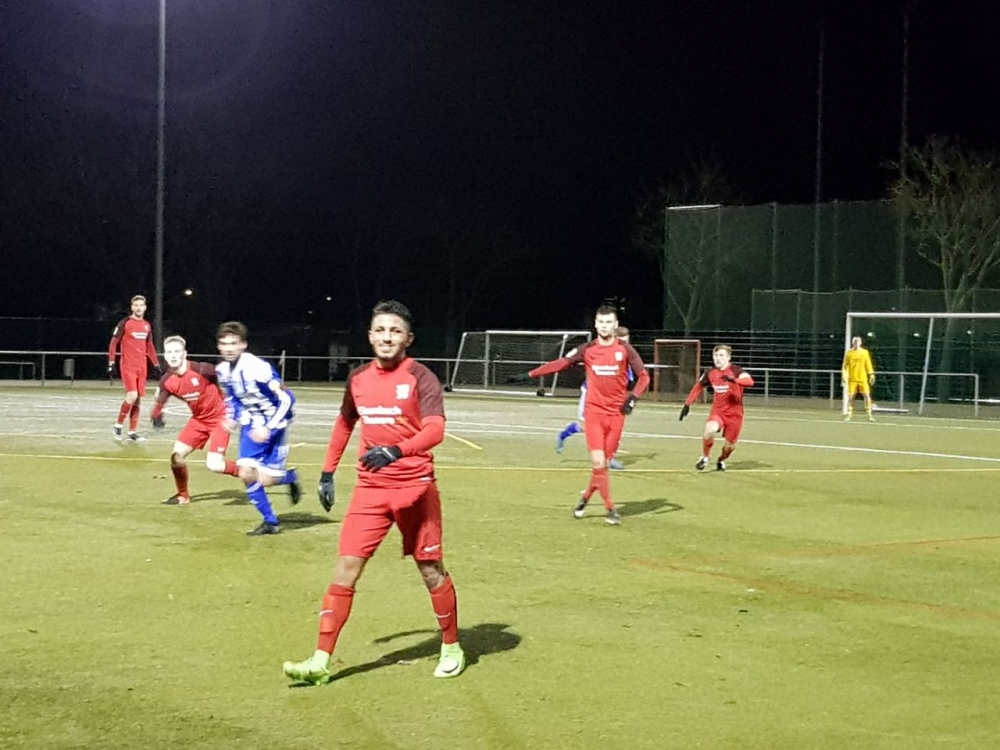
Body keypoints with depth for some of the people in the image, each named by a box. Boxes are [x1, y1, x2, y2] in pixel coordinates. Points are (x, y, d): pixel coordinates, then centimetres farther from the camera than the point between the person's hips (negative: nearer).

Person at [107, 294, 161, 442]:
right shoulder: (125, 323, -5)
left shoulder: (147, 325, 12)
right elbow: (113, 343, -4)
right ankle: (118, 426, 1)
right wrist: (111, 363, -11)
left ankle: (132, 432, 12)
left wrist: (156, 365, 17)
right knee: (132, 396, -17)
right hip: (128, 366, -6)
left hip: (142, 367, 6)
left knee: (138, 399, 6)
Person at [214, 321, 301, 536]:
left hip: (273, 425, -6)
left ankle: (291, 477, 26)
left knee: (266, 479, -9)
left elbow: (287, 399, -25)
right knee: (246, 473, -5)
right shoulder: (222, 370, -4)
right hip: (251, 424, 6)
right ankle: (270, 522, 11)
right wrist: (231, 417, 1)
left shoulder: (257, 368, -27)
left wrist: (268, 428, -27)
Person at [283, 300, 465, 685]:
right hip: (370, 488, 4)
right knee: (346, 567, -4)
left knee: (431, 570, 6)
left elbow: (435, 429, -21)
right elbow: (344, 423, 23)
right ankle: (321, 661, -4)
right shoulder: (358, 378, 7)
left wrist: (395, 451, -37)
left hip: (415, 487, -4)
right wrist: (328, 472, 21)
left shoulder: (420, 377, -9)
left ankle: (451, 647, 27)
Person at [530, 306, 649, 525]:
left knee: (603, 461, 3)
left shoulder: (625, 349, 0)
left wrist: (633, 397, -15)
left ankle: (587, 496, 30)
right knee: (597, 461, -12)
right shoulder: (587, 349, 3)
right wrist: (530, 375, -1)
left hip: (616, 413, 0)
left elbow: (643, 376, 2)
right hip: (594, 411, 0)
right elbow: (561, 363, 4)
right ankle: (610, 509, -2)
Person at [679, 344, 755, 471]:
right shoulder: (710, 373, -1)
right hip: (717, 411, 2)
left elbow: (750, 381, -34)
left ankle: (721, 460, 41)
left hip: (734, 414, -1)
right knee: (709, 431, -29)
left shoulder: (735, 371, -15)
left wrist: (733, 380, -51)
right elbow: (698, 387, 15)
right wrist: (687, 404, 12)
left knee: (730, 445, 5)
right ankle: (705, 457, -4)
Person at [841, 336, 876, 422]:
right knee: (850, 397, -2)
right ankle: (848, 415, 6)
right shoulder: (848, 353, 4)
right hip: (852, 379, 0)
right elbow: (844, 366, 6)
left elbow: (868, 364, 7)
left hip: (863, 378, 0)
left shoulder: (865, 352, 5)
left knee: (867, 396, -6)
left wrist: (871, 375, -2)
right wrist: (843, 377, -1)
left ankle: (869, 415, 1)